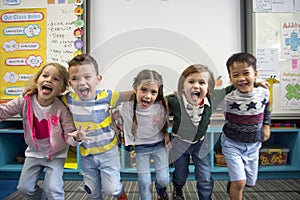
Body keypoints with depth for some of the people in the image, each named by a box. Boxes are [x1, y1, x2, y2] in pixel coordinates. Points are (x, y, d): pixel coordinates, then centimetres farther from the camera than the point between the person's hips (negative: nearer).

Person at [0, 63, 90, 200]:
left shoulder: (62, 109, -25)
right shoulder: (25, 101, -18)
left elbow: (68, 133, -21)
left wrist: (75, 137, -44)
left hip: (56, 154, -4)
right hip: (34, 152, 4)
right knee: (24, 187, 15)